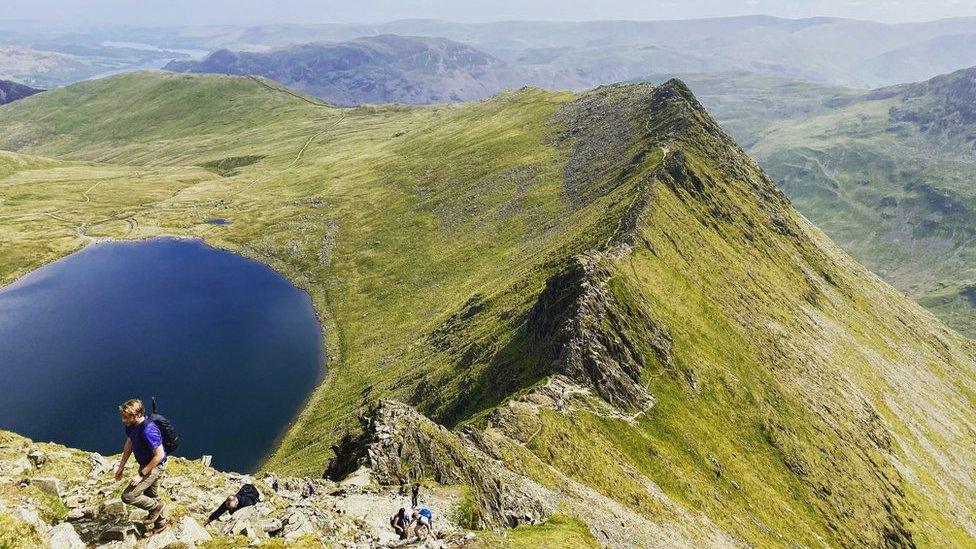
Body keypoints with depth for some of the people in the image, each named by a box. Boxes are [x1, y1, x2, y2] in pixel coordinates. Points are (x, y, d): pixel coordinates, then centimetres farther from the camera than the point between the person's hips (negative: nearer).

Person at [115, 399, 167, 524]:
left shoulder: (148, 430, -34)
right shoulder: (131, 425, -7)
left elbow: (159, 455, -29)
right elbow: (129, 444, 11)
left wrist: (141, 474, -23)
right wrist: (121, 466, 12)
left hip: (155, 467, -9)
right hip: (146, 465, 9)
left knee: (128, 496, -12)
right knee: (152, 497, 22)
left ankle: (155, 506, 10)